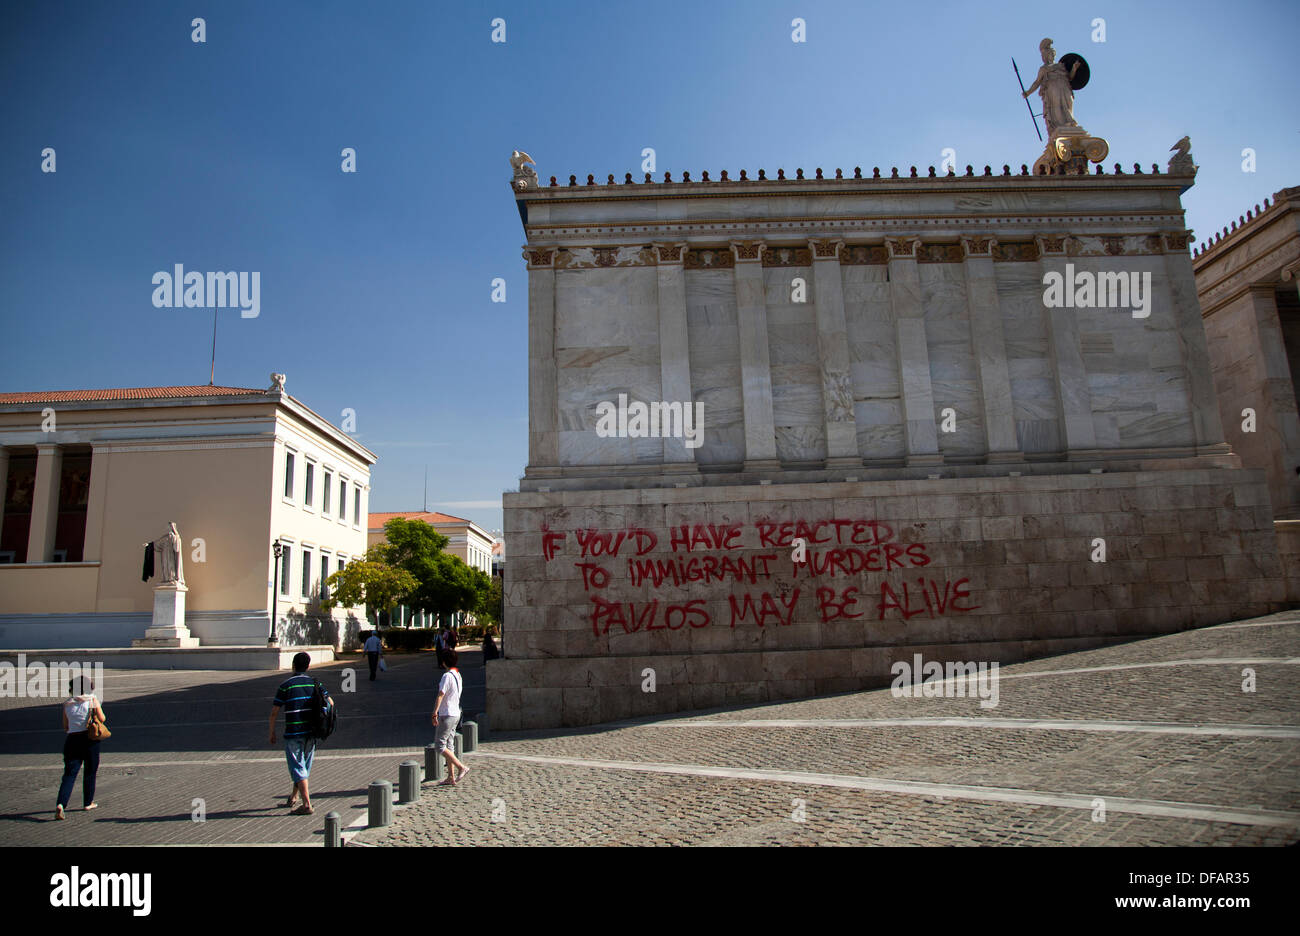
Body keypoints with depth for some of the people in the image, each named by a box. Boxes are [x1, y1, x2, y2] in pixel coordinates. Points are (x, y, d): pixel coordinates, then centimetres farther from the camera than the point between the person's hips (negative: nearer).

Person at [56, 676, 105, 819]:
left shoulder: (67, 704, 6)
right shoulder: (93, 701, -3)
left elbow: (65, 726, 12)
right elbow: (102, 719, -1)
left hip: (72, 739, 2)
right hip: (90, 739, -2)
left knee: (69, 774, 1)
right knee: (90, 772, 13)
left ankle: (61, 804, -17)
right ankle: (88, 803, 22)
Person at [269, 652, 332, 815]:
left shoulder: (286, 685, -6)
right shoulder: (315, 683, 5)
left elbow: (274, 712, -6)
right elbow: (330, 702, 5)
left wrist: (272, 732, 6)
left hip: (293, 733, -5)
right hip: (311, 733, 5)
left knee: (298, 769, -2)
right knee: (304, 766, 19)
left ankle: (306, 804, -7)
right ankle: (293, 798, 35)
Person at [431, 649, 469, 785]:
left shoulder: (447, 676, -16)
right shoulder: (458, 675, 12)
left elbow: (440, 695, -22)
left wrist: (434, 714, -22)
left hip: (447, 715, -9)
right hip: (456, 714, 9)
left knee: (439, 746, -3)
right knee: (449, 746, 12)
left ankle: (462, 768, -7)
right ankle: (451, 778, 13)